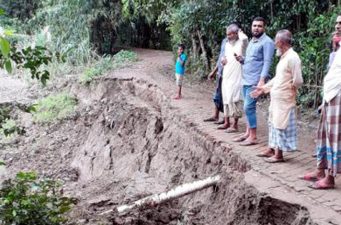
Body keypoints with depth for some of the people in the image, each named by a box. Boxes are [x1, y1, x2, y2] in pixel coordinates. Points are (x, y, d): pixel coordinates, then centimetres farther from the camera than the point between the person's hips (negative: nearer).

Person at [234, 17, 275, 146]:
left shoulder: (267, 42, -9)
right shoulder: (252, 41, 18)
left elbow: (267, 62, -16)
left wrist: (262, 80, -25)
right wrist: (242, 60, 4)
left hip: (255, 81, -9)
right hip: (245, 80, 9)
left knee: (248, 107, -10)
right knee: (248, 107, 12)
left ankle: (253, 137, -4)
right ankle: (248, 133, 19)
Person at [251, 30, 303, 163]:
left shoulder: (292, 58, -18)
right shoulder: (283, 57, 12)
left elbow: (298, 81, -21)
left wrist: (289, 87, -3)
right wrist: (263, 88, 20)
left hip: (284, 100, -9)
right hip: (276, 98, 9)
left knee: (280, 126, -1)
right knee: (273, 124, 16)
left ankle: (279, 155, 7)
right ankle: (272, 149, 28)